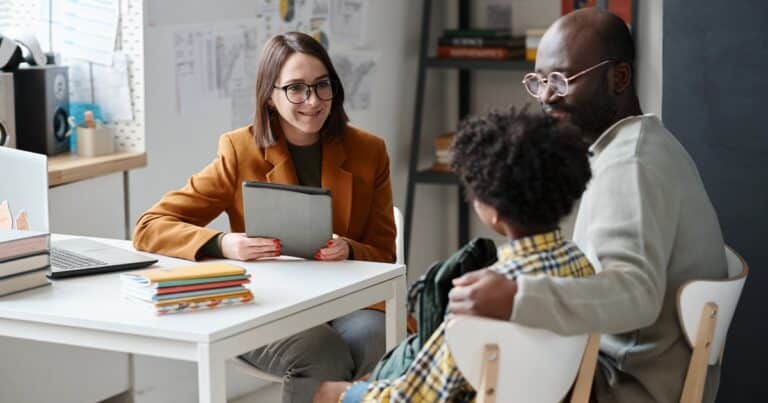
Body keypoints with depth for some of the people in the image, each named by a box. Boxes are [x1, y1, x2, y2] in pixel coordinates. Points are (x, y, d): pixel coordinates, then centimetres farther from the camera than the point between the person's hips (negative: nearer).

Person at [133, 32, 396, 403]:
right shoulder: (240, 151, -1)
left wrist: (349, 252, -15)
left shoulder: (368, 152, 5)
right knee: (324, 359, -33)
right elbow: (149, 228, -4)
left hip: (347, 301, 2)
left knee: (369, 340, -33)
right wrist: (224, 245, -23)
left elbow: (384, 256, 10)